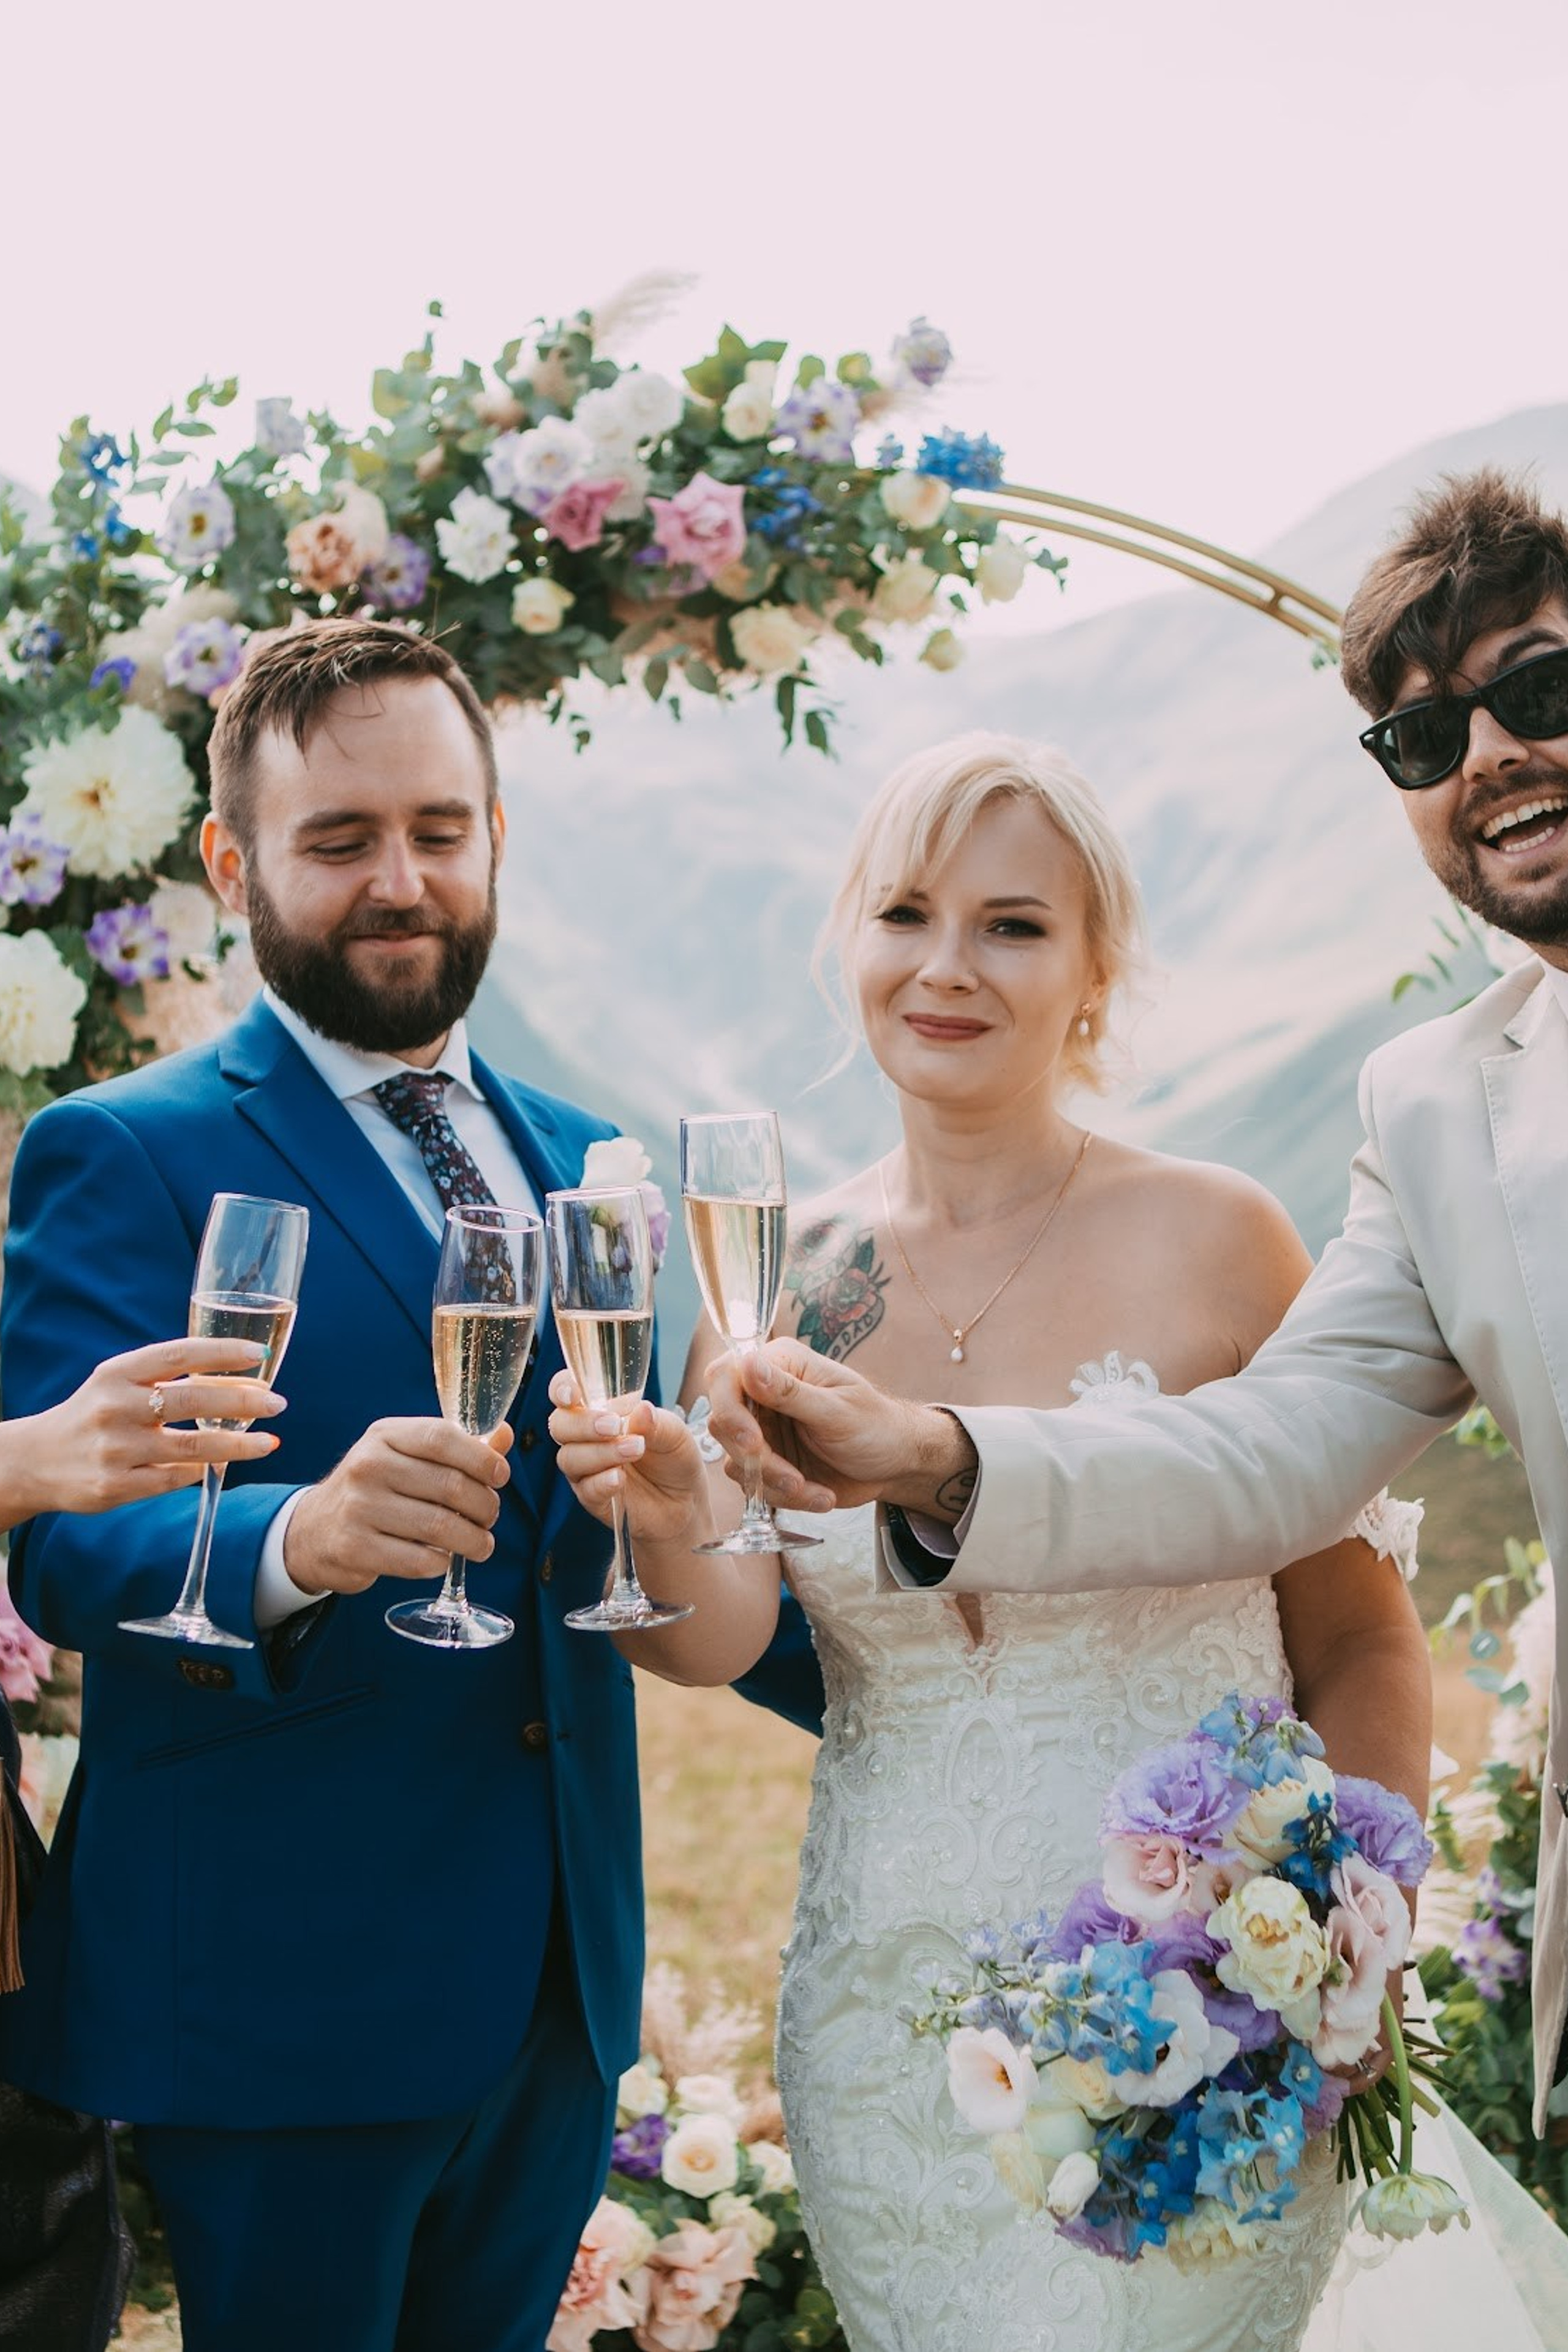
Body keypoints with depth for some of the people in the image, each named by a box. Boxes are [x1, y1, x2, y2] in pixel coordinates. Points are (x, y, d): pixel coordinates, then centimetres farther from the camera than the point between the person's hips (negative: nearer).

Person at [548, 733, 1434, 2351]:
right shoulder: (781, 1277, 1)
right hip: (891, 2024, 3)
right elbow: (723, 1637, -6)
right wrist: (666, 1533, -27)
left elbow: (1359, 1649, -2)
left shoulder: (1211, 1242, -8)